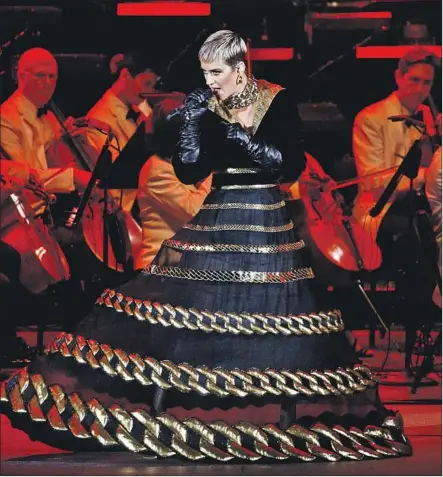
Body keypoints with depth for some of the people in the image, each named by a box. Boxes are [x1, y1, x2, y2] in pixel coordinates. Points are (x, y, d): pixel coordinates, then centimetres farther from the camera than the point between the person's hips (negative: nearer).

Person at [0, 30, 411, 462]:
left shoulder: (279, 102, -4)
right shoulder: (207, 108, 4)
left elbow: (292, 166, -9)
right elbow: (188, 172, 0)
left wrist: (245, 138, -18)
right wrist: (191, 123, -11)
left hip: (266, 226, -2)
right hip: (214, 224, 2)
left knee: (274, 321, -2)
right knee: (185, 318, -4)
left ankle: (289, 417, 6)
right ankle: (158, 408, 0)